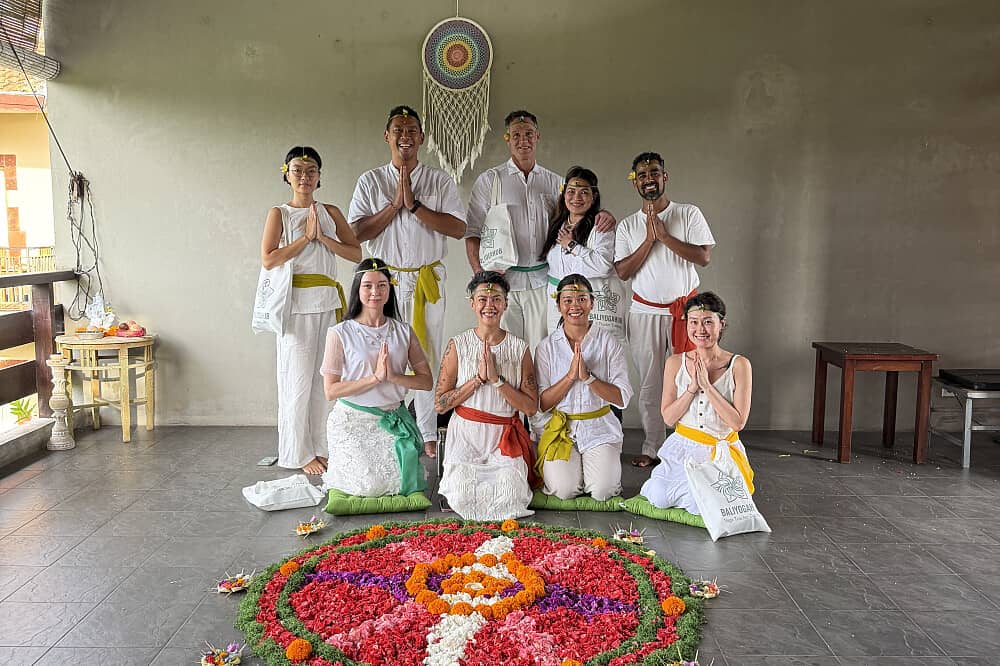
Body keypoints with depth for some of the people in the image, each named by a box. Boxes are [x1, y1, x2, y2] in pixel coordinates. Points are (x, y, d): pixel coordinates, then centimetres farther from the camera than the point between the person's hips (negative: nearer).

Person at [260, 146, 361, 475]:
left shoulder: (330, 212, 11)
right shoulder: (279, 213, 2)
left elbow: (356, 253, 3)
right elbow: (268, 259, -11)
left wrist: (322, 237, -8)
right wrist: (306, 237, -10)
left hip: (329, 302, 4)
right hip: (297, 303, -3)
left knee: (326, 377, 6)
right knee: (299, 377, -1)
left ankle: (322, 447, 17)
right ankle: (300, 454, 9)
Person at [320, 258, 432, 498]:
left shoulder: (404, 331, 2)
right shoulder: (340, 334, -8)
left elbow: (426, 381, -1)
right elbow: (330, 391, -13)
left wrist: (393, 376, -19)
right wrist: (375, 377, -21)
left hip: (393, 419, 3)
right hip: (352, 421, -3)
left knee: (402, 481, -12)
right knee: (369, 486, -16)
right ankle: (338, 470, 18)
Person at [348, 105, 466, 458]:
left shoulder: (440, 181, 6)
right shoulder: (370, 181, 6)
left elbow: (458, 228, -7)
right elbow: (356, 233, -4)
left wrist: (414, 205, -13)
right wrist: (395, 204, -10)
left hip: (428, 279, 0)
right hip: (386, 279, 0)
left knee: (428, 357, 5)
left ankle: (427, 435, 14)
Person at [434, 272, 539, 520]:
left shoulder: (519, 348, 1)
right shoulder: (458, 345, -2)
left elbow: (531, 407, -3)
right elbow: (440, 404, -4)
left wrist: (497, 379, -14)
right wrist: (478, 378, -14)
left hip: (504, 438, 1)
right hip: (466, 436, -1)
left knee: (511, 500, -17)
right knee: (462, 500, -18)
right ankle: (458, 477, 15)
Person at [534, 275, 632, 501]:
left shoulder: (608, 342, -3)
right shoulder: (547, 347, 0)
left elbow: (622, 398, -8)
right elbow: (541, 403, -5)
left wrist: (587, 377, -21)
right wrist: (570, 376, -18)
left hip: (600, 427, 0)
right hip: (561, 428, 0)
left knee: (602, 492, -16)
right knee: (564, 491, -17)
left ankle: (597, 465, 17)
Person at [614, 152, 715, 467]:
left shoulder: (689, 214, 1)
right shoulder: (627, 226, 7)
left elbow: (704, 257, -10)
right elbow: (622, 272, -3)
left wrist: (664, 236, -14)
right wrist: (649, 240, -12)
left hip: (685, 308, -2)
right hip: (644, 311, 2)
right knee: (648, 384, 6)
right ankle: (651, 447, 16)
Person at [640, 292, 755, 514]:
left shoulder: (739, 365, -9)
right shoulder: (675, 363, -1)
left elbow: (738, 422, -13)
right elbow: (668, 417, -2)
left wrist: (707, 386, -18)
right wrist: (692, 388, -16)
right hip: (683, 446, 2)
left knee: (701, 507, -23)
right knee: (658, 499, -17)